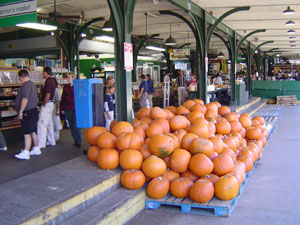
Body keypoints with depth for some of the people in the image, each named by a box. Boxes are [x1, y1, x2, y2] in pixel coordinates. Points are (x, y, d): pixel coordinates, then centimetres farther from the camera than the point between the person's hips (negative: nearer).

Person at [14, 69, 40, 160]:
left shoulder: (26, 85, -16)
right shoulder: (32, 84, 17)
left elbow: (25, 99, -24)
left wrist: (20, 111, -19)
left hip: (27, 112, -10)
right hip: (33, 111, 10)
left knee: (27, 133, -9)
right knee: (33, 132, 15)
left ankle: (26, 153, -8)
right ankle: (36, 149, 23)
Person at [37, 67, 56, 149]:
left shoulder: (48, 81, -17)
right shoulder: (52, 81, 14)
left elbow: (48, 95, -24)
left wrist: (43, 104, -14)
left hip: (47, 104, -10)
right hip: (50, 103, 10)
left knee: (41, 123, -8)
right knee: (49, 123, 15)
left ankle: (41, 144, -6)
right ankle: (52, 141, 23)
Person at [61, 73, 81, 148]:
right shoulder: (66, 87, 7)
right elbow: (63, 98, 10)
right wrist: (62, 108, 7)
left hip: (76, 108, -4)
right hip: (68, 109, 4)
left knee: (75, 125, -8)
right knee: (71, 125, 8)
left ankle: (78, 141, 0)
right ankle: (75, 140, 19)